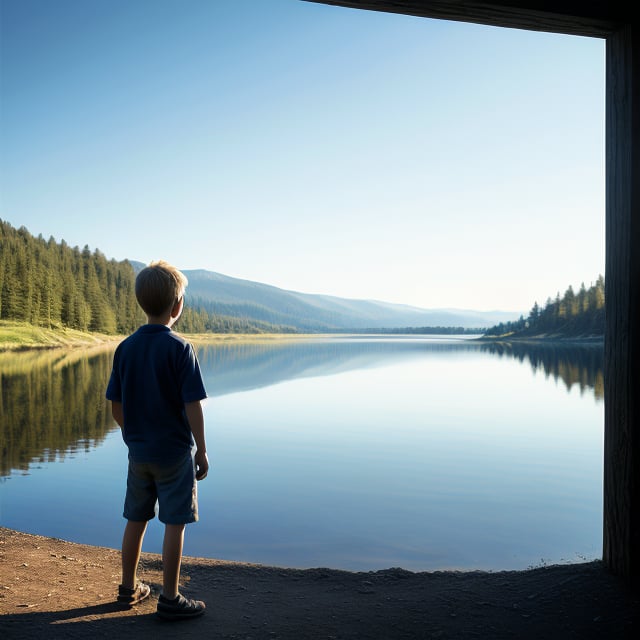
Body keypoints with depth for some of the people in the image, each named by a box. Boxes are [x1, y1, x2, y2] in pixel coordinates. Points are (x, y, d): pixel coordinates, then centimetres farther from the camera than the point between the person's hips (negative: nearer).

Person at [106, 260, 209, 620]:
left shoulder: (125, 348, 0)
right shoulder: (180, 348, -16)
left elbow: (116, 407, 5)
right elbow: (193, 406, -16)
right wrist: (202, 451, -7)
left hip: (138, 452, 6)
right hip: (175, 452, -5)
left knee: (136, 520, 18)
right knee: (175, 524, 6)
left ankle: (130, 588, 32)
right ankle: (170, 599, 15)